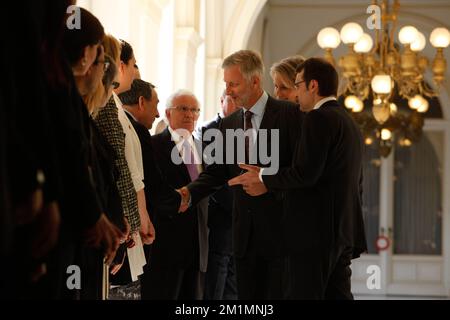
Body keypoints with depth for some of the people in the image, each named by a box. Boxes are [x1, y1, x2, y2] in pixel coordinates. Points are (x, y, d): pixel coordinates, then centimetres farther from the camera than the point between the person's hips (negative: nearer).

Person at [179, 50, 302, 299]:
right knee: (247, 295, 7)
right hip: (244, 231, 6)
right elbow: (217, 171, 9)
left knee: (279, 294, -4)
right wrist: (190, 192, -7)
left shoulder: (288, 114, -5)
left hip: (279, 227, -5)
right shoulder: (228, 125, 13)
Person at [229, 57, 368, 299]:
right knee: (337, 294, 8)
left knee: (304, 295, -7)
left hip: (315, 232, -9)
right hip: (343, 232, 9)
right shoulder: (349, 122, 19)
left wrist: (265, 180, -5)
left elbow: (305, 173, -19)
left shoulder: (318, 118, -10)